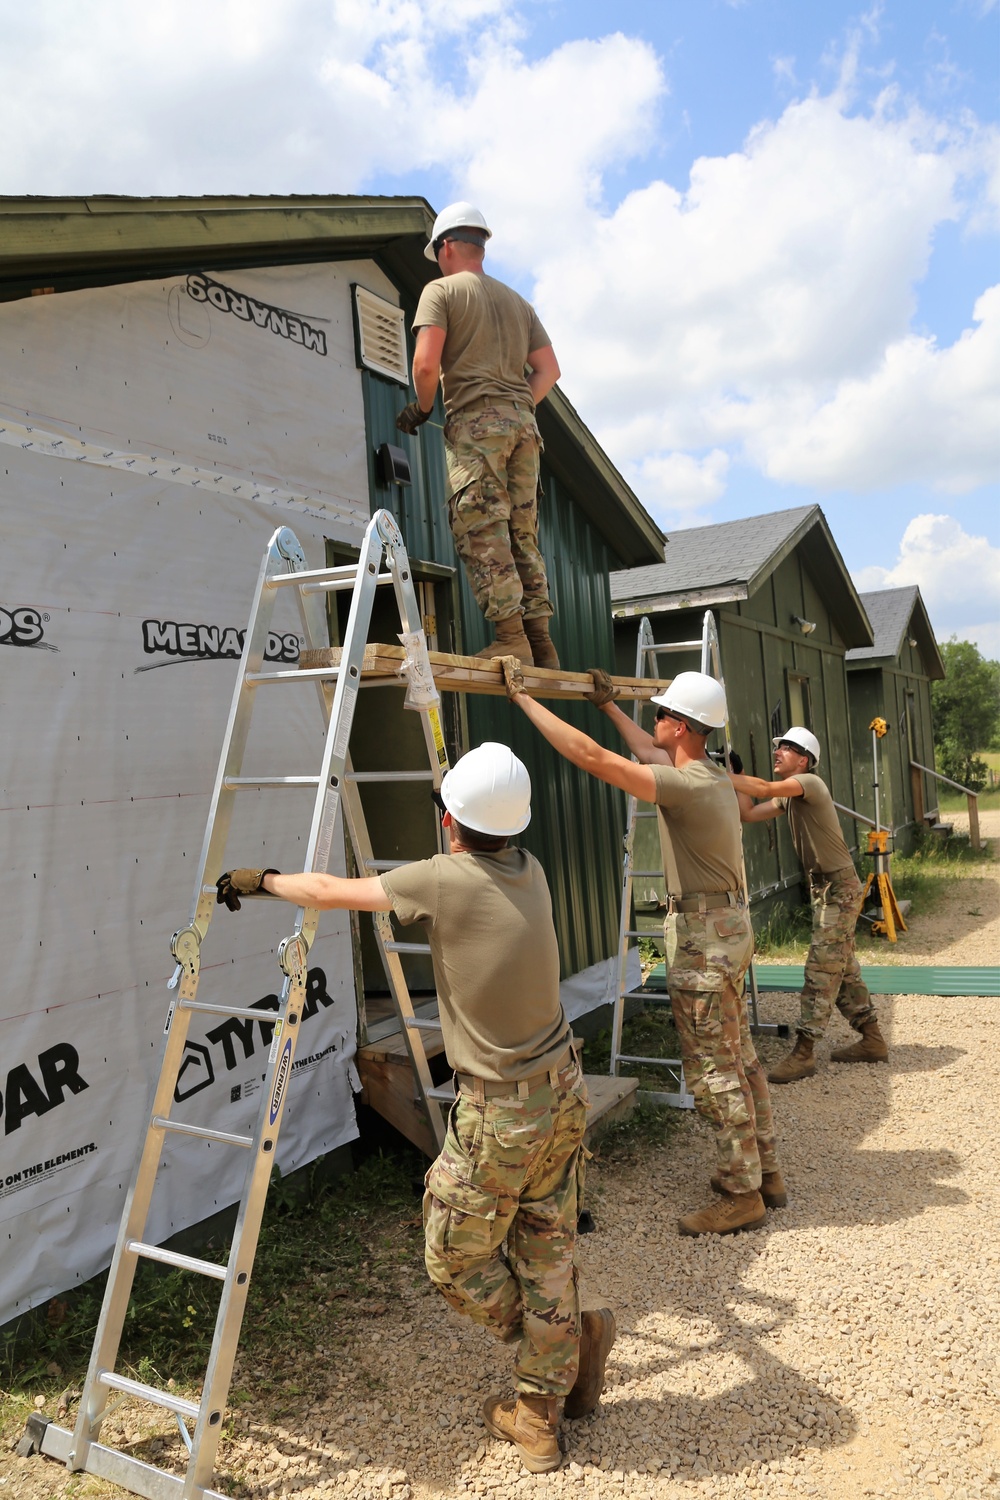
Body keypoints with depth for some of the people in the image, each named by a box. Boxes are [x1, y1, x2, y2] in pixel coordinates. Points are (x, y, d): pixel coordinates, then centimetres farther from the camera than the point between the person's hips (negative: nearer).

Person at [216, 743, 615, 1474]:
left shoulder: (442, 879, -20)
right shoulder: (529, 870, -3)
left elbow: (329, 890, -9)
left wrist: (258, 878, 9)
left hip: (500, 1111, -7)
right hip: (562, 1091, 7)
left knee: (456, 1262, 16)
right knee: (546, 1253, 18)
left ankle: (576, 1336, 30)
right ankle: (540, 1414, 30)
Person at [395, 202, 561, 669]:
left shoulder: (442, 290, 5)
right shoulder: (517, 301, 24)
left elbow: (426, 362, -9)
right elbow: (549, 369, 18)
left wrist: (422, 406, 8)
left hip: (474, 422, -6)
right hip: (523, 423, 6)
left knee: (482, 533, -9)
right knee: (523, 534, 6)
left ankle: (510, 636, -16)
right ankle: (540, 640, 2)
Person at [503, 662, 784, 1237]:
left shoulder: (687, 784, -22)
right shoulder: (714, 774, 8)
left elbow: (592, 756, -27)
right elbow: (651, 752, 28)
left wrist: (524, 698, -20)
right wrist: (610, 705, 38)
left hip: (705, 937, -10)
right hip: (728, 925, 10)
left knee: (714, 1071, 1)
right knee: (739, 1059, 18)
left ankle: (743, 1196, 13)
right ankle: (764, 1173, 30)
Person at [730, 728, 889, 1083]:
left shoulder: (810, 783, -16)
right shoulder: (787, 796, 11)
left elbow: (764, 788, -31)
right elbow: (749, 813, 8)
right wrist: (732, 779, 1)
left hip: (839, 887, -10)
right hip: (824, 887, 10)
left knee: (821, 970, -7)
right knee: (843, 967, 15)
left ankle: (803, 1053, -4)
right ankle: (872, 1040, 27)